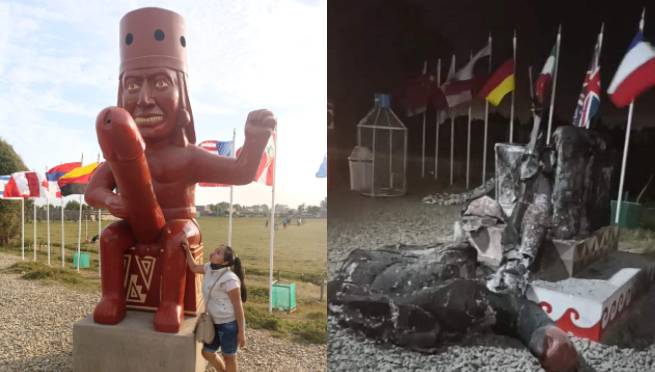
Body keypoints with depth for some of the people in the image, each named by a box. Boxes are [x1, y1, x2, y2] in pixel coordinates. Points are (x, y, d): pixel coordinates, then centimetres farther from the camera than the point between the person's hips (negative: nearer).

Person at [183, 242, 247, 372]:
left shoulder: (229, 279, -24)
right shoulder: (210, 268, -1)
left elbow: (238, 306, -21)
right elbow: (194, 267, 19)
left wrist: (241, 332, -18)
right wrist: (187, 250, 4)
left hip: (230, 324, -8)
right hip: (215, 322, 9)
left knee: (228, 357, 9)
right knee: (207, 353, 20)